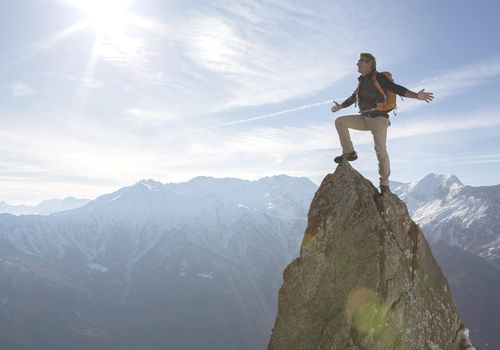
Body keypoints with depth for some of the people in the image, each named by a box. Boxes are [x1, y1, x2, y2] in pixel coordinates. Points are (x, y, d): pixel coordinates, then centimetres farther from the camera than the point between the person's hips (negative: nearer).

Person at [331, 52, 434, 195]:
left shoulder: (378, 78, -6)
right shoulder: (362, 81, 17)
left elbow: (397, 89, -16)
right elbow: (354, 97, 35)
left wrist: (416, 96, -31)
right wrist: (341, 106, 50)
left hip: (378, 118, -7)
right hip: (364, 118, 7)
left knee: (380, 150, -12)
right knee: (340, 121, -8)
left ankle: (384, 184, -5)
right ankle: (349, 152, -5)